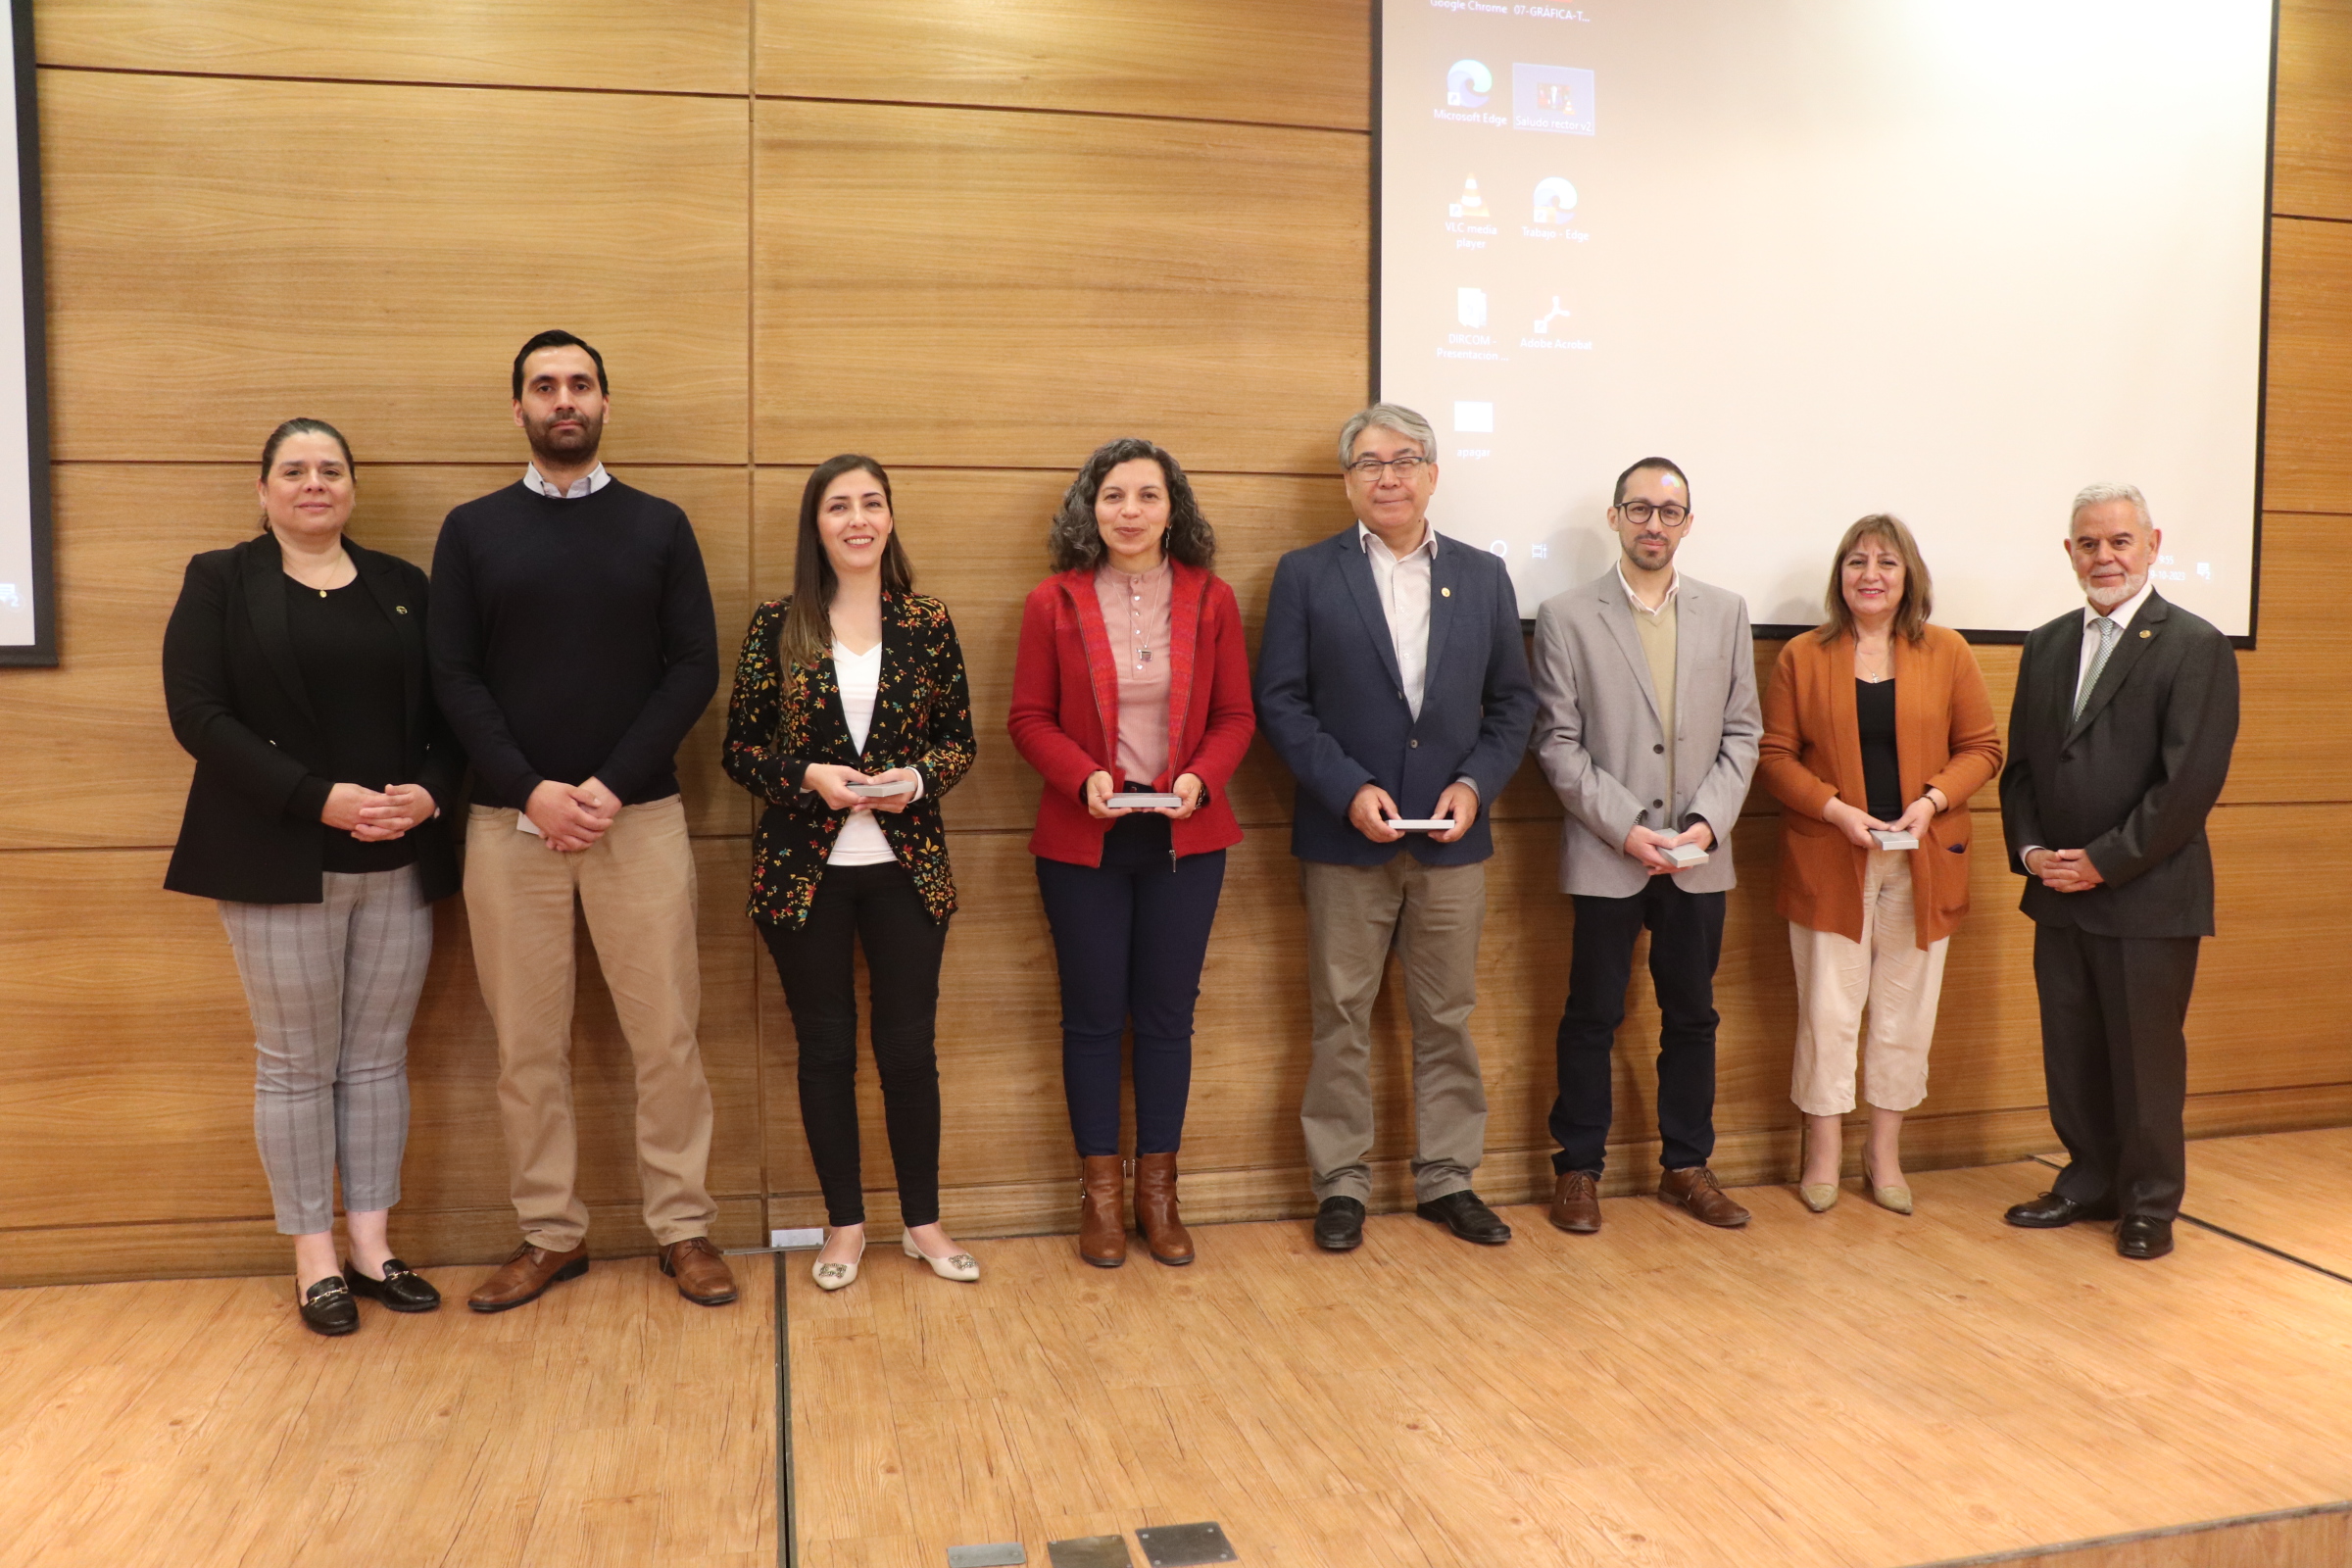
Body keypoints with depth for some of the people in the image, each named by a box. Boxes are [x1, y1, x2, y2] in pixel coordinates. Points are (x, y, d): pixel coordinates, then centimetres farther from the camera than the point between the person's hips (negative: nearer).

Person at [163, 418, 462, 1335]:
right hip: (281, 862, -2)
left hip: (399, 862, 3)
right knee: (297, 1063, 5)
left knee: (379, 1057, 8)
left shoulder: (404, 588, 10)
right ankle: (313, 1257, 16)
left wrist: (430, 791, -12)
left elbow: (449, 711, 9)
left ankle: (371, 1243, 19)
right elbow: (198, 715, -7)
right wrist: (320, 798, -17)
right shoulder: (221, 582, 3)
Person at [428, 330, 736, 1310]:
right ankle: (550, 1234, 19)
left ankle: (683, 1228, 13)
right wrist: (533, 791, -11)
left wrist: (613, 785, -11)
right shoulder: (472, 530, 9)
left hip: (639, 815, -1)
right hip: (509, 821, 1)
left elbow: (695, 668, 0)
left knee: (666, 1034, 1)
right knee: (527, 1043, 6)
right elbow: (454, 678, 2)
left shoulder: (659, 526, 8)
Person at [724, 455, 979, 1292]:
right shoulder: (777, 625, 0)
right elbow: (741, 749, 2)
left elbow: (960, 738, 7)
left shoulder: (927, 623, 2)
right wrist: (808, 775, -15)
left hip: (906, 867, 1)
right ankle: (845, 1224, 24)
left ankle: (923, 1222, 22)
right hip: (805, 870, 0)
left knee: (909, 1046, 6)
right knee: (826, 1049, 8)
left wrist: (919, 776, -13)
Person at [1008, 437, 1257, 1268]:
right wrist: (1084, 777, -17)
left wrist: (1201, 778, -14)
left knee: (1168, 1013, 8)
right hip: (1082, 839, -1)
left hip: (1185, 837, 1)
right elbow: (1029, 719, 0)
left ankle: (1158, 1190, 22)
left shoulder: (1211, 600, 3)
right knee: (1092, 1014, 6)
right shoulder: (1053, 602, 0)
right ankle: (1100, 1192, 20)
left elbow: (1236, 716, 5)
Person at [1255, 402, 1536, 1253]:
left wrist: (1476, 783, -7)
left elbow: (1512, 699, 8)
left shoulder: (1484, 576, 8)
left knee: (1447, 1016, 10)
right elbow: (1280, 701, -4)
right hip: (1345, 838, -2)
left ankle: (1446, 1177, 23)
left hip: (1453, 838, 2)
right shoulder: (1306, 574, 1)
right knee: (1342, 1017, 6)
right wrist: (1349, 790, -14)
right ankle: (1342, 1184, 18)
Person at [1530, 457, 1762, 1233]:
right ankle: (1578, 1169, 18)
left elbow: (1742, 733, 6)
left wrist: (1707, 822, -8)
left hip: (1698, 857, 3)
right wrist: (1628, 828, -14)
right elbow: (1559, 744, -6)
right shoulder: (1566, 616, -2)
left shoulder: (1726, 612, 8)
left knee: (1692, 1016, 12)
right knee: (1592, 1018, 5)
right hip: (1606, 855, -3)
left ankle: (1686, 1166, 25)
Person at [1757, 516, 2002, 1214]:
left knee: (1906, 1011, 9)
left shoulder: (1947, 652, 5)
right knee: (1828, 1010, 3)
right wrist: (1837, 810, -14)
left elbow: (1981, 748, 5)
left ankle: (1885, 1152, 23)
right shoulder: (1802, 656, 3)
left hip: (1923, 861, 2)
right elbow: (1775, 756, -1)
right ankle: (1824, 1153, 16)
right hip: (1829, 861, -1)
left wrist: (1932, 801, -12)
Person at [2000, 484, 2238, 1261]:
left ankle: (2150, 1205, 21)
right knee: (2071, 1052, 12)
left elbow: (2191, 780, -14)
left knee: (2146, 1058, 5)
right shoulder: (2046, 645, 11)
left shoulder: (2195, 647, -7)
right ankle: (2089, 1181, 28)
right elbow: (2020, 764, 12)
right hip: (2059, 895, 5)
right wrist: (2030, 850, -3)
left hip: (2148, 897, -5)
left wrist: (2105, 862, -15)